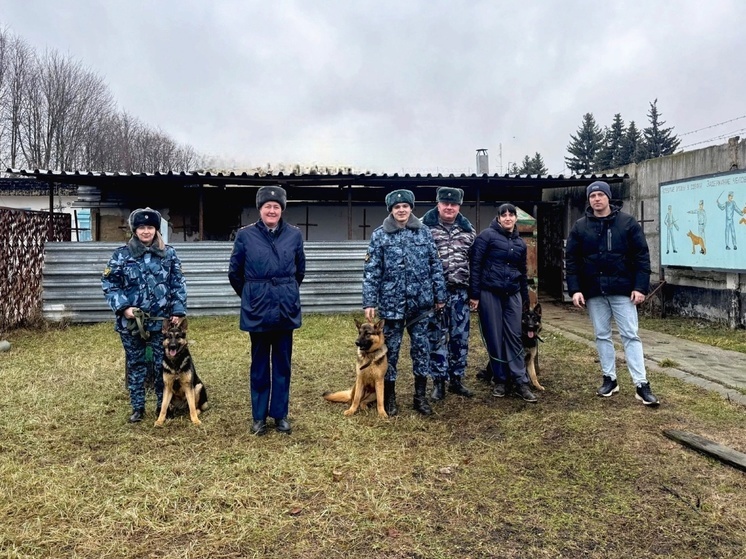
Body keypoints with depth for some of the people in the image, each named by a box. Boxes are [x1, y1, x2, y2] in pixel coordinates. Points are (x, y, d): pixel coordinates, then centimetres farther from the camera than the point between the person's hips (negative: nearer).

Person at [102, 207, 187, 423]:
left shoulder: (168, 253, 2)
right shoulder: (122, 254, -1)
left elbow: (178, 284, 4)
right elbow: (109, 284, 0)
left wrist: (178, 311, -3)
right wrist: (123, 307, -12)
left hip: (161, 321, 0)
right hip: (131, 321, 0)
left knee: (163, 364, 7)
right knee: (135, 364, 10)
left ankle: (162, 405, 23)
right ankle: (137, 407, 23)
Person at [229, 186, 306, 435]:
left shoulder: (294, 234, 1)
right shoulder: (245, 235, -3)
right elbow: (235, 272, 7)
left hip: (286, 308, 1)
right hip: (257, 309, -1)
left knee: (282, 363, 9)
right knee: (259, 364, 8)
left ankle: (280, 414, 21)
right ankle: (259, 416, 20)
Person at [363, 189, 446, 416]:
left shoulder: (424, 232, 4)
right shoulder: (379, 235, -2)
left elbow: (435, 265, 7)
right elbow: (371, 271, -4)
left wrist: (440, 295, 5)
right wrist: (369, 302, -8)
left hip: (420, 301, 2)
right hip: (392, 301, -2)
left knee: (421, 346, 9)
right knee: (391, 348, 7)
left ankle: (420, 395, 23)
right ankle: (389, 397, 21)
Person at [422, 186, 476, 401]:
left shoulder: (468, 230, 11)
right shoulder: (424, 226, -1)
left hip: (460, 291, 4)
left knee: (460, 336, 9)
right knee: (436, 336, 3)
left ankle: (456, 379, 23)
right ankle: (438, 382, 14)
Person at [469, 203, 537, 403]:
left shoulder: (520, 242, 14)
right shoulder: (487, 235, -4)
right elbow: (475, 265, -7)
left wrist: (526, 298, 20)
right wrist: (474, 294, -12)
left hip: (513, 294, 4)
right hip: (490, 293, -4)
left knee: (514, 336, 3)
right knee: (494, 337, 2)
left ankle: (520, 382, 6)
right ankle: (500, 380, 14)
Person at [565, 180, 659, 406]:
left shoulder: (628, 222, -1)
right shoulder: (580, 227, 4)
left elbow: (642, 256, -2)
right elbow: (571, 260, 3)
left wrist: (640, 287, -10)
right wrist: (574, 289, -6)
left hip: (622, 289, -2)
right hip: (594, 291, 2)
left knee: (630, 335, -2)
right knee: (602, 335, 10)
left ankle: (641, 384, 1)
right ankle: (609, 378, 21)